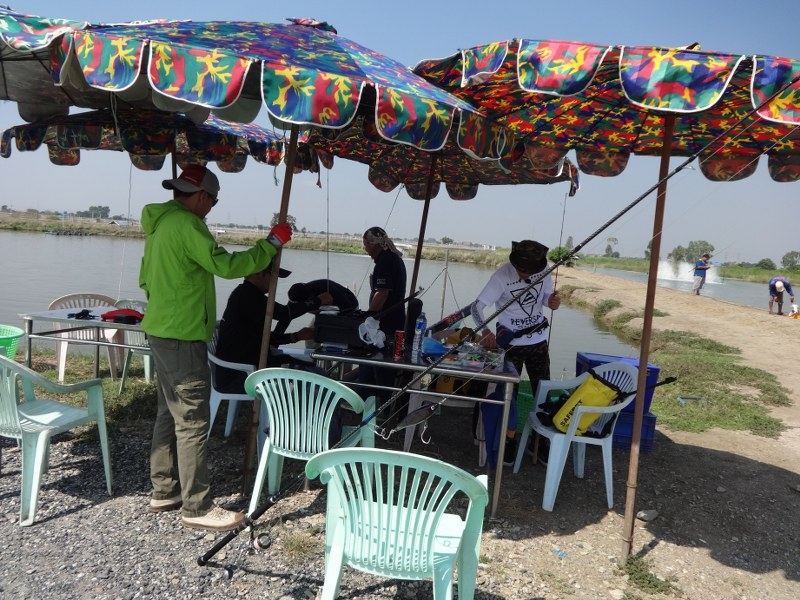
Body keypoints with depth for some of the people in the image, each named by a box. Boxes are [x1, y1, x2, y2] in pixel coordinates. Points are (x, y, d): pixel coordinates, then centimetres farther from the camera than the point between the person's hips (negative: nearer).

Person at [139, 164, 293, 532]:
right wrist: (272, 243, -14)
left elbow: (146, 277, 23)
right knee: (192, 422, -5)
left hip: (161, 332, 11)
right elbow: (227, 265, -22)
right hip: (182, 336, -11)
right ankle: (196, 507, 2)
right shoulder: (186, 224, -16)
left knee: (170, 414, 17)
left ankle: (164, 491, 27)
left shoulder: (159, 222, 16)